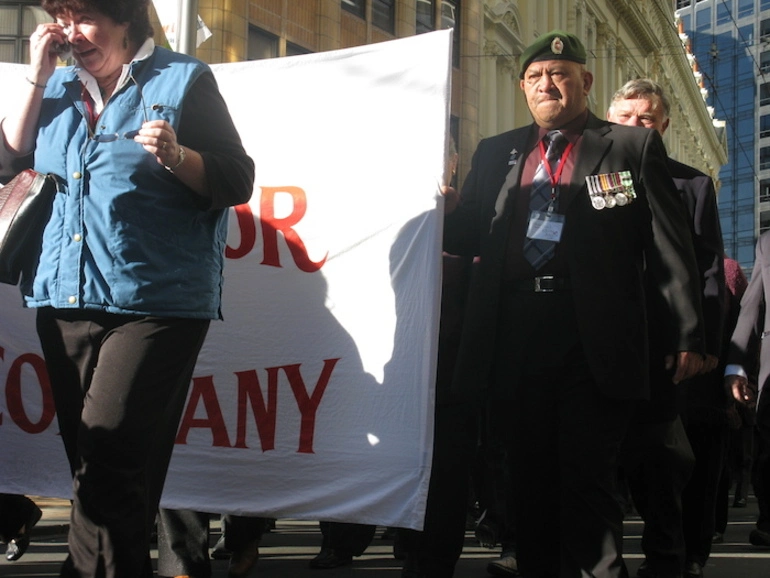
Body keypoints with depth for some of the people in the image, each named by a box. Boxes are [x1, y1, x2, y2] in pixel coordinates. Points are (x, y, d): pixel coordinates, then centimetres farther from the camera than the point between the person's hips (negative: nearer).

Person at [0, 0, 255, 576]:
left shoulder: (184, 80, 0)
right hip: (64, 302, 6)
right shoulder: (59, 86, 16)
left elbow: (237, 182, -3)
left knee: (108, 462, -12)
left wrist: (177, 156, -21)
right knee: (92, 462, 11)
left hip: (154, 304, -6)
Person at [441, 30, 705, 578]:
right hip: (517, 337, 4)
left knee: (587, 475, -4)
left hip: (595, 341, -4)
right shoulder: (496, 153, 16)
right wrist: (447, 209, -7)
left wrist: (688, 335, -5)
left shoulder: (634, 146, 5)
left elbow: (671, 247, 1)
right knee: (531, 476, 10)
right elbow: (467, 236, 16)